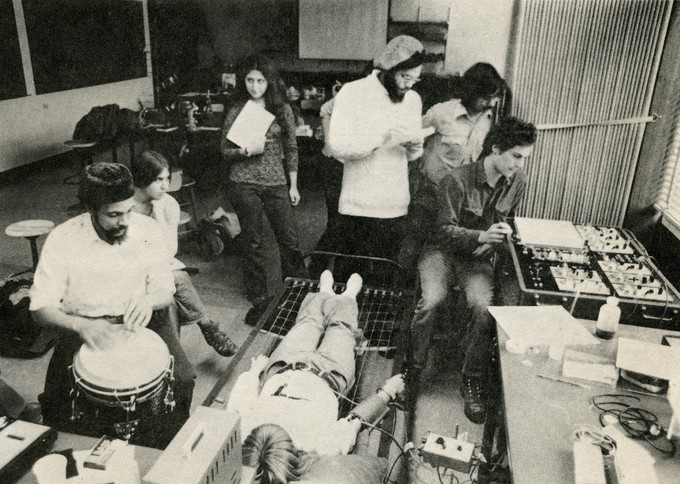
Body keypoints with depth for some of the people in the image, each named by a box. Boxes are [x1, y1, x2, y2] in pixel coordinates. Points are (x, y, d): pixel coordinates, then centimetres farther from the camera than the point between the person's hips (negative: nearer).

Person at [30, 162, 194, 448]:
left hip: (140, 321, 1)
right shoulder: (62, 240, -14)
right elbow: (41, 308, -10)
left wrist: (148, 301, -26)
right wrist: (81, 325, -31)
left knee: (181, 379, -20)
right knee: (58, 402, -21)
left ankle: (159, 457, 7)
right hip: (84, 326, 0)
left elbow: (166, 292, -2)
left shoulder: (148, 230, -9)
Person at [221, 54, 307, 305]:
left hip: (276, 183, 1)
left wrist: (293, 185, 5)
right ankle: (258, 295, 24)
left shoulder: (282, 110, 3)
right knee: (254, 242, 8)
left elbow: (291, 149, 7)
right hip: (244, 184, -1)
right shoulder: (236, 111, 1)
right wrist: (245, 151, -16)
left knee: (290, 239, 3)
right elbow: (225, 150, 4)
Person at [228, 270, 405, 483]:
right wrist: (387, 393, -8)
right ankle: (347, 298, 62)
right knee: (340, 325, 25)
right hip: (326, 373, -1)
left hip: (282, 371, 2)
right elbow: (355, 420, -24)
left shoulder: (242, 429, -40)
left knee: (309, 322, 28)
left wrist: (255, 369, 6)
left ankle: (325, 296, 64)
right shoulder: (319, 443, -45)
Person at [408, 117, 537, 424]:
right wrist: (482, 236, -30)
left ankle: (473, 381, -6)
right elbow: (445, 230, -15)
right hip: (444, 250, -3)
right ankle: (412, 370, -7)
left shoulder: (517, 182, -1)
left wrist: (499, 237, -6)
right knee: (432, 302, -29)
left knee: (484, 308, -26)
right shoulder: (457, 180, -17)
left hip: (479, 257, 3)